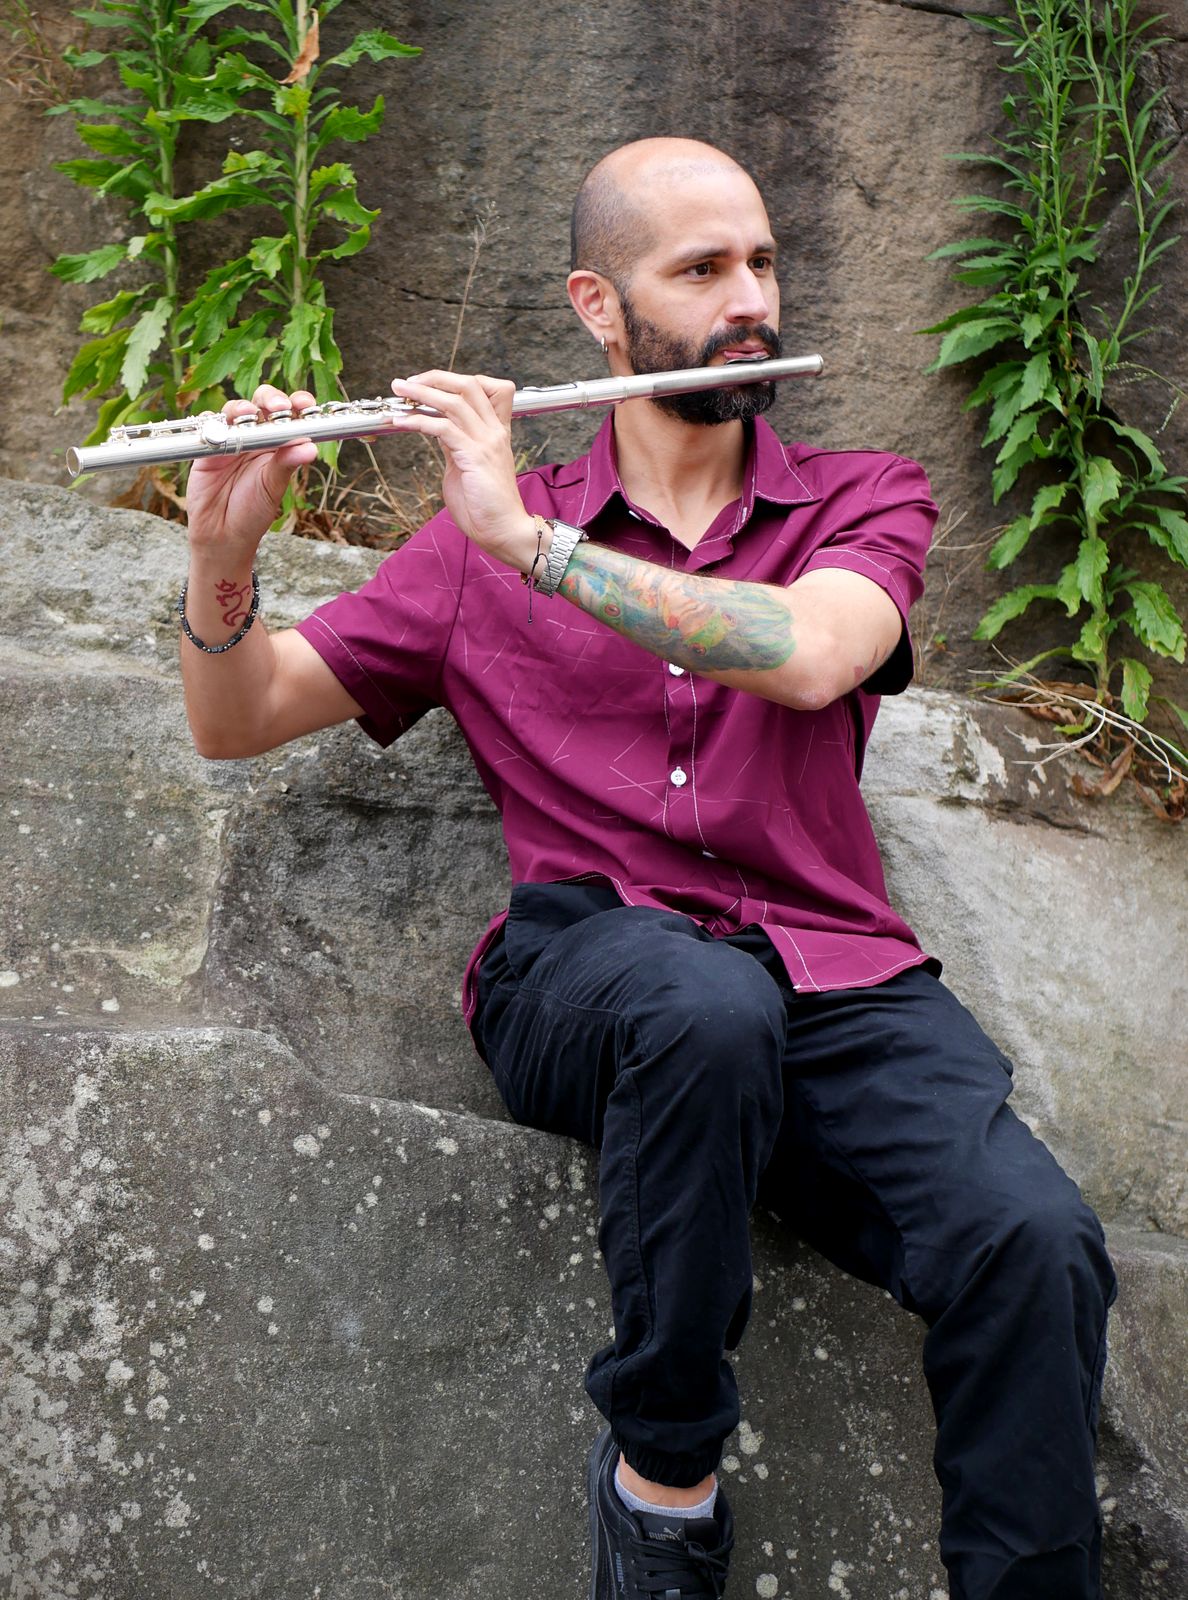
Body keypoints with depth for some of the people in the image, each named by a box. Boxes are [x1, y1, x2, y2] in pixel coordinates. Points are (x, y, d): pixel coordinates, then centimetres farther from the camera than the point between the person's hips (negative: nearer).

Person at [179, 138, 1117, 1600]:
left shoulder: (862, 502, 16)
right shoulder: (487, 534, 16)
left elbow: (810, 653, -9)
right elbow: (236, 722, 14)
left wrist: (530, 539, -13)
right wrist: (221, 556, -7)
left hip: (832, 972, 1)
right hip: (586, 966, 0)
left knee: (1035, 1244, -28)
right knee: (709, 1007, -37)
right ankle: (662, 1472, -14)